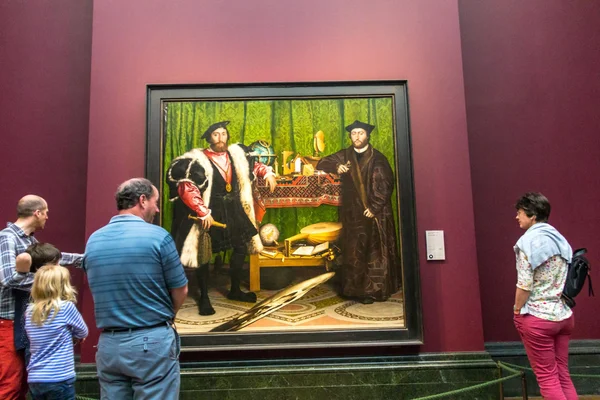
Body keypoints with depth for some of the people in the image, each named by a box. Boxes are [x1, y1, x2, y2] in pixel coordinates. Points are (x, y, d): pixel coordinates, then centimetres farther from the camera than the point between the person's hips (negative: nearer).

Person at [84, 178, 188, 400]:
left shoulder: (93, 241, 4)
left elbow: (101, 292, 14)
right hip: (152, 342, -5)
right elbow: (180, 291, -4)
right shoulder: (158, 236, -11)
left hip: (108, 344, 5)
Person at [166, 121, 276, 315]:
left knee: (241, 247, 14)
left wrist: (267, 173, 7)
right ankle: (204, 297, 22)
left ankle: (235, 290, 33)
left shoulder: (236, 154, 2)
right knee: (203, 255, 4)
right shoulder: (198, 160, -16)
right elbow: (186, 188, -23)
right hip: (208, 212, -6)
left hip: (233, 209, 6)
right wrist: (203, 213, -25)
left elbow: (253, 165, 23)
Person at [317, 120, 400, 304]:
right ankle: (361, 290, 10)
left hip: (376, 213, -3)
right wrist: (336, 166, -8)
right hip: (353, 213, 3)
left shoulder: (378, 158, -2)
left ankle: (378, 289, 5)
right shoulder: (344, 155, 9)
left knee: (377, 252, -1)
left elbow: (385, 185, -6)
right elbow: (322, 164, 13)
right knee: (355, 252, 3)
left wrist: (374, 207, -14)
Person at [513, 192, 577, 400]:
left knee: (547, 377, 4)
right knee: (563, 374, 15)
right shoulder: (560, 239, 8)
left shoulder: (528, 241, -13)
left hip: (537, 318, -7)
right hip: (564, 315, 7)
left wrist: (517, 311, -4)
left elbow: (525, 285, -17)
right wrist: (560, 304, 17)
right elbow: (568, 279, 11)